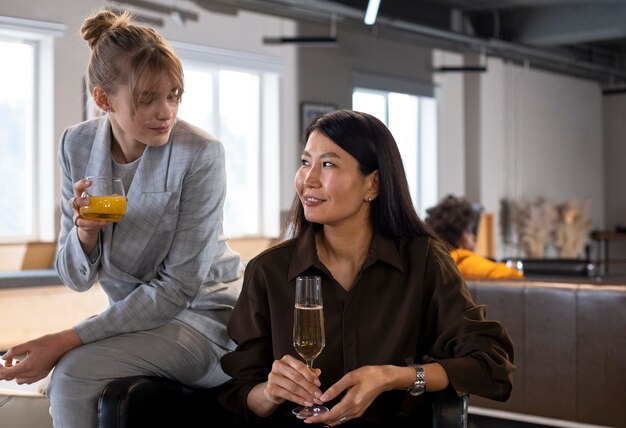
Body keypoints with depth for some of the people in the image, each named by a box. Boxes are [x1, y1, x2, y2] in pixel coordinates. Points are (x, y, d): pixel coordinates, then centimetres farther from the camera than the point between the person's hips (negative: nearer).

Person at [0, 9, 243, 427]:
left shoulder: (199, 153, -19)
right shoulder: (77, 145, -5)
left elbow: (179, 287, -18)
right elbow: (77, 279, 1)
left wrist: (67, 340, -22)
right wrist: (85, 233, -23)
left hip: (204, 312, -4)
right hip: (134, 314, 4)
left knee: (74, 374, -24)